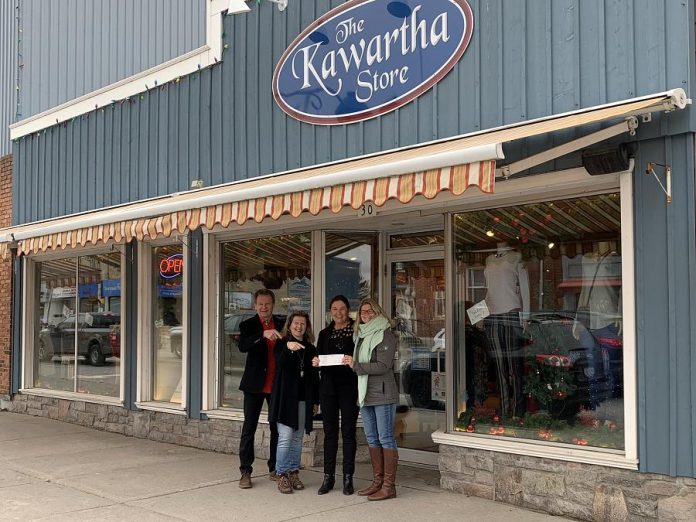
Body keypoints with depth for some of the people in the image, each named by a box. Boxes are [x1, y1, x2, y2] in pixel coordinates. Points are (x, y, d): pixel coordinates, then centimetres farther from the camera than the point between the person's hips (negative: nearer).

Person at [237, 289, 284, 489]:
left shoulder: (281, 324, 7)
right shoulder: (248, 325, -3)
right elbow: (243, 346, -23)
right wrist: (263, 334, -36)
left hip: (277, 385, 3)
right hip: (255, 384, -3)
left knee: (277, 428, 11)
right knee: (249, 428, -1)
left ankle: (275, 468, 23)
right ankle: (245, 472, 5)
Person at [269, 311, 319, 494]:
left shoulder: (310, 349, 12)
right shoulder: (281, 344, 0)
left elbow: (314, 376, 14)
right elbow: (279, 362, -22)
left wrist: (315, 400, 11)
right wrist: (288, 347, -41)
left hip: (303, 399, 4)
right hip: (286, 398, -4)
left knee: (297, 438, 9)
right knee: (285, 438, -7)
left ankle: (293, 473, 18)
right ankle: (282, 475, 1)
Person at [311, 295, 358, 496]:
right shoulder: (325, 334, 14)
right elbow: (318, 358, 14)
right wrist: (316, 363, -7)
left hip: (349, 388, -4)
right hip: (328, 387, 4)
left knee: (348, 432, 1)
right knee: (329, 432, 7)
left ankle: (348, 478, 9)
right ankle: (328, 477, 13)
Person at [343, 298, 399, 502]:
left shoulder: (385, 335, -8)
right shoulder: (361, 335, 17)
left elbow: (383, 366, -16)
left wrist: (356, 365, -17)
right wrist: (351, 364, 2)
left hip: (382, 395, -8)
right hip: (365, 395, 8)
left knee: (385, 438, -5)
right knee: (371, 439, 12)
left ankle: (389, 486, -1)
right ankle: (377, 482, 21)